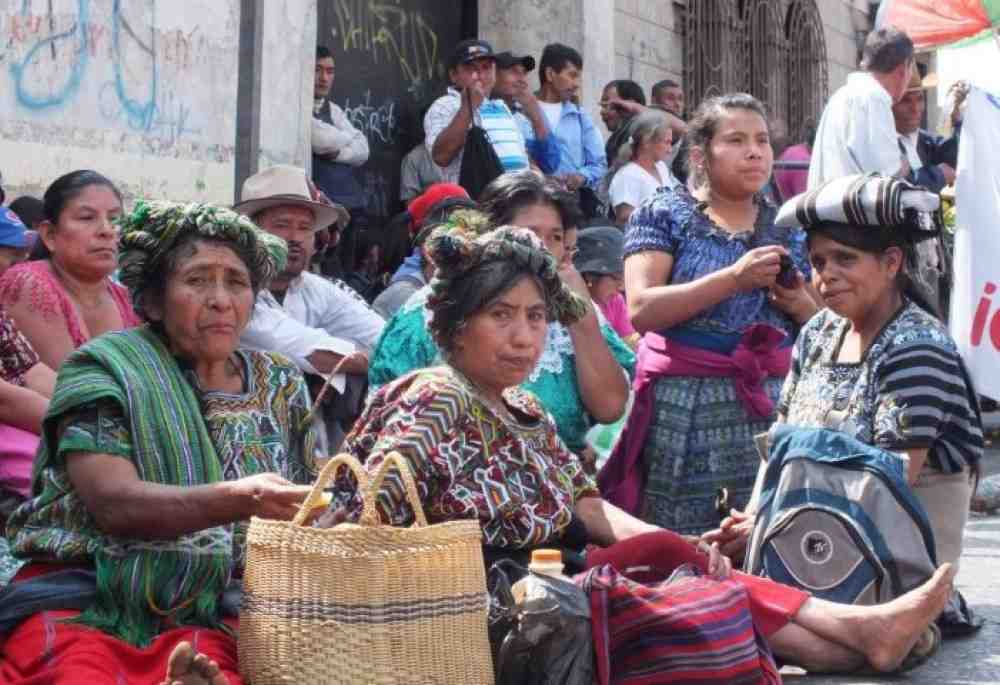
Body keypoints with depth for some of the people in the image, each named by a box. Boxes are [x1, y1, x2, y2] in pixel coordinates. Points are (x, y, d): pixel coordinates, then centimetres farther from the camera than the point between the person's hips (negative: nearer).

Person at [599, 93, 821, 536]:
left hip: (773, 405, 4)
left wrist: (801, 305, -4)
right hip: (684, 405, -3)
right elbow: (641, 309, -11)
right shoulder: (666, 214, 2)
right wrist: (734, 277, -17)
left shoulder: (789, 230, 14)